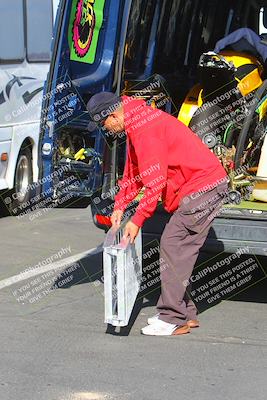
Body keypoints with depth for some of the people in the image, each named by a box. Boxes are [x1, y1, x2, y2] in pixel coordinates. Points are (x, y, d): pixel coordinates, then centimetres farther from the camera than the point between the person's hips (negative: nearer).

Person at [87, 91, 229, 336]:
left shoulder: (145, 128, -20)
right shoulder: (135, 124, 14)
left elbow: (155, 181, -22)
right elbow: (133, 171, 23)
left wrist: (137, 221, -17)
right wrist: (120, 206, 15)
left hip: (202, 188, -11)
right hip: (203, 186, 11)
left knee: (172, 246, -11)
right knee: (178, 250, 12)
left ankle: (173, 319, -8)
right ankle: (186, 313, 18)